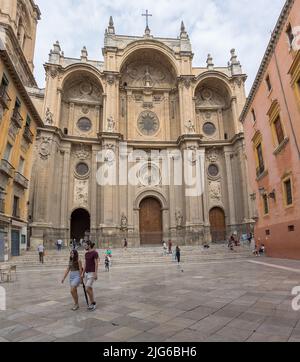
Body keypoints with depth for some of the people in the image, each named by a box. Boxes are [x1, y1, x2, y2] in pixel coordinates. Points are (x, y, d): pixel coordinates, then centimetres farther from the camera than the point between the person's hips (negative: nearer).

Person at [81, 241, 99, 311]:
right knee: (89, 289, 10)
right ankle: (92, 304, 22)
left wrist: (96, 274, -20)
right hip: (87, 273, 8)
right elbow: (85, 264, 14)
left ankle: (93, 303, 5)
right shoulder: (86, 254, 10)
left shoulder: (95, 253, -16)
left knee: (88, 289, -13)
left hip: (92, 273, -8)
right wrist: (82, 273, 13)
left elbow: (96, 264, -17)